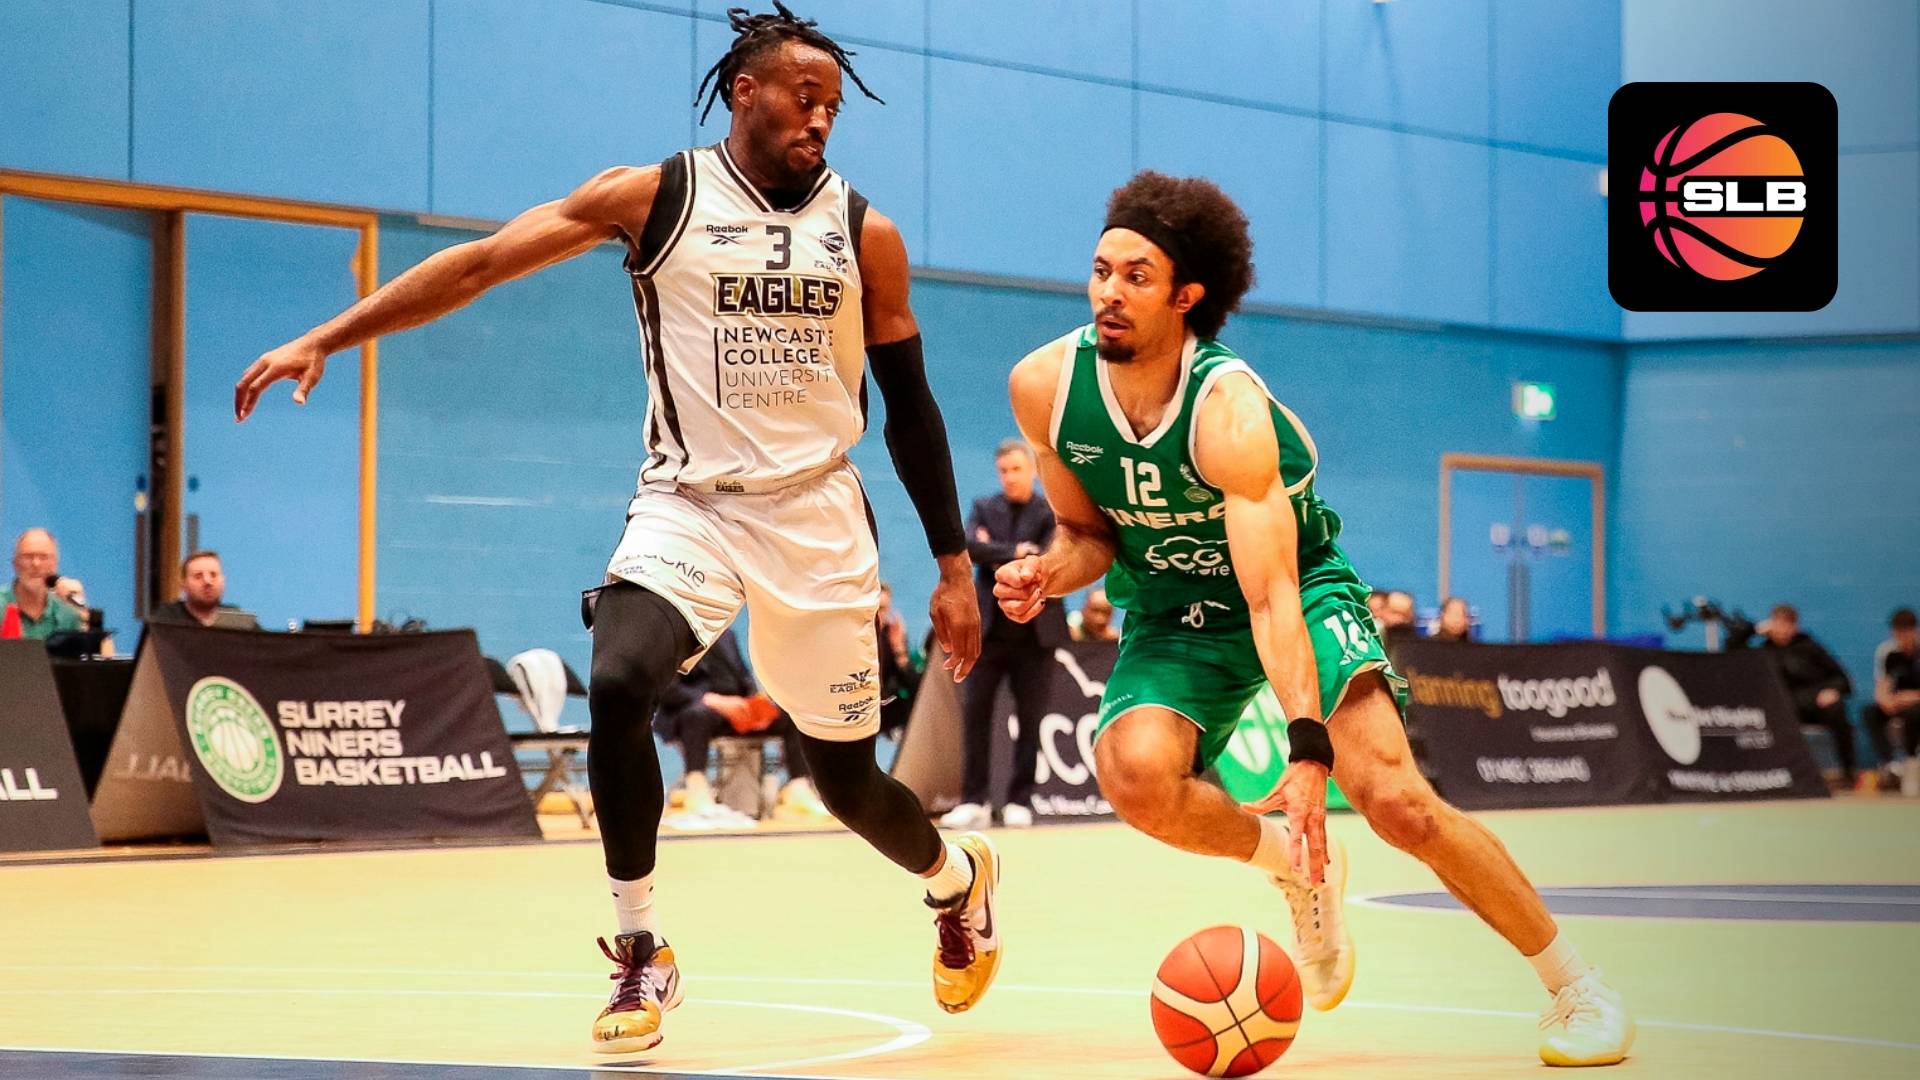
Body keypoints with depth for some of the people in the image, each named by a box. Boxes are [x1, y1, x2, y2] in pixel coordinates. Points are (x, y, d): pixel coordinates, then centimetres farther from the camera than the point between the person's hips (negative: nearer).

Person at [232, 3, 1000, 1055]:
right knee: (617, 688, -28)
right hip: (687, 503, -1)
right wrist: (324, 339, -13)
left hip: (814, 515, 1)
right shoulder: (655, 198, -4)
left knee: (846, 778, 6)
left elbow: (909, 405, 7)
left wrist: (954, 567, 5)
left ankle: (958, 878, 41)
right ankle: (640, 954, -11)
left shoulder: (863, 232, 0)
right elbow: (481, 261, -6)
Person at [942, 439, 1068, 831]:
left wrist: (995, 555, -8)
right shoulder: (984, 509, 9)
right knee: (975, 713, -1)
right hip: (989, 627, 2)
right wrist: (1015, 552, -15)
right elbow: (970, 547, -9)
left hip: (1034, 632, -2)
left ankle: (1020, 801, 8)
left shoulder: (1053, 513, 1)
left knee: (1030, 718, 1)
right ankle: (974, 801, 2)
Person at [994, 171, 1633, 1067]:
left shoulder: (1228, 411, -30)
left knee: (1395, 799, -22)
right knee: (1135, 775, -29)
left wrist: (1307, 749, -45)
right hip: (1170, 615, 4)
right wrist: (1049, 572, -22)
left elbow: (1271, 595, -36)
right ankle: (1295, 866, 3)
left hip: (1303, 589, -4)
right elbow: (1091, 532, 2)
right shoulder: (1045, 387, -15)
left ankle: (1576, 987, -3)